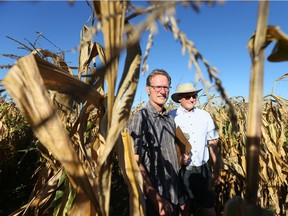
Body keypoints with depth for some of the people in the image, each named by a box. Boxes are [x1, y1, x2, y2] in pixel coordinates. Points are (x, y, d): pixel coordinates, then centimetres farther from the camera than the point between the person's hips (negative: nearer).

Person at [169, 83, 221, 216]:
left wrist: (216, 170, 10)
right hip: (181, 171, -2)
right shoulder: (171, 116, -10)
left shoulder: (205, 115, 1)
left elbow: (213, 143, 7)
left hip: (202, 170, 3)